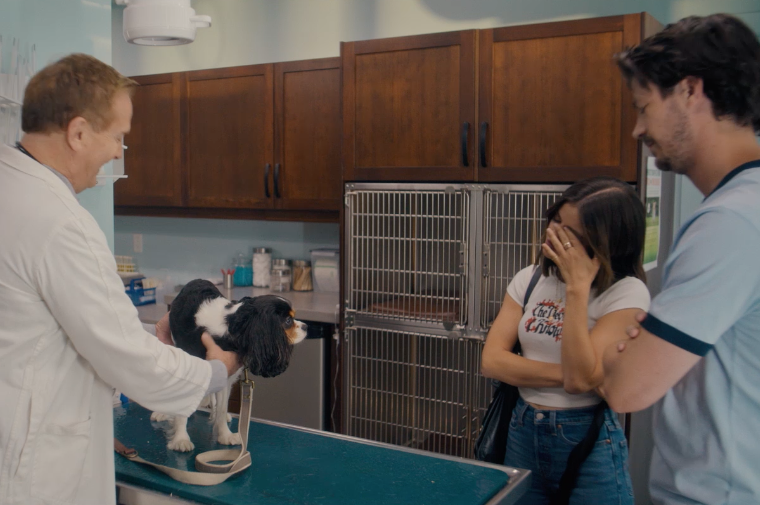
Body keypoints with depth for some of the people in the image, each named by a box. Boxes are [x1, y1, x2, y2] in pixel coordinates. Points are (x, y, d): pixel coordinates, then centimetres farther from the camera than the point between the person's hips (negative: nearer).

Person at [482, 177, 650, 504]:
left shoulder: (627, 292, -14)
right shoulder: (529, 279, 1)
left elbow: (581, 380, -24)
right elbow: (492, 361, -6)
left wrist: (578, 288, -23)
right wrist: (567, 374, -17)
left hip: (588, 441, -4)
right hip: (522, 431, 5)